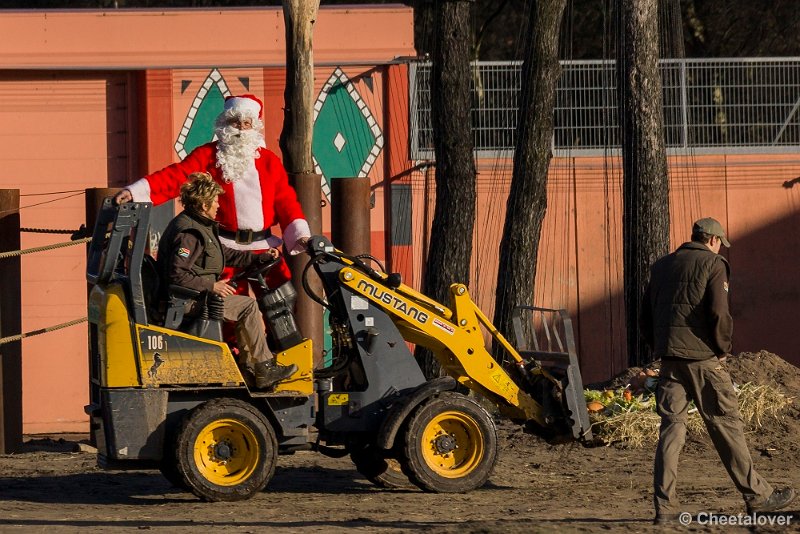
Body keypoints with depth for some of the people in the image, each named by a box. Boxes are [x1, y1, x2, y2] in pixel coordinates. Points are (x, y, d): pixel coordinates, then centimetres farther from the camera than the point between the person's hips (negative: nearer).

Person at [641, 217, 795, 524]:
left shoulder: (661, 266, 16)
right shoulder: (713, 265, -3)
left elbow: (646, 317, 15)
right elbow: (718, 312, -14)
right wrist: (723, 348, -1)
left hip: (668, 357, 5)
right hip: (701, 357, -5)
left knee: (671, 427, 4)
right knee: (726, 424, 1)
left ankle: (665, 507, -3)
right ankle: (756, 496, 6)